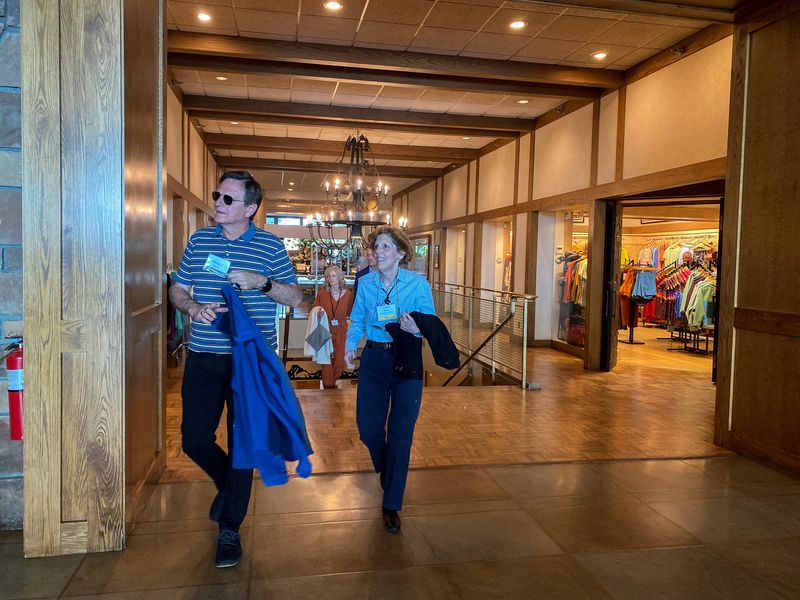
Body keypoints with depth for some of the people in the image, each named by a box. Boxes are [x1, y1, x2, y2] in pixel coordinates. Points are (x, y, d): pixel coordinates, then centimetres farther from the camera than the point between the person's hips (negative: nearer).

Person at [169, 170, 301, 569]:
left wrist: (261, 282, -16)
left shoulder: (270, 246, 0)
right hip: (203, 357, 3)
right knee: (195, 439, 5)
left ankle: (230, 529, 21)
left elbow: (295, 297, 2)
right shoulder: (199, 241, 8)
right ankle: (227, 484, 38)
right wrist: (193, 307, -9)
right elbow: (177, 290, 14)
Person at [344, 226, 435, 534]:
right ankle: (387, 475, 42)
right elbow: (357, 320, 7)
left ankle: (392, 505, 16)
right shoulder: (366, 282, 2)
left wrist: (416, 330, -26)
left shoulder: (418, 284, -8)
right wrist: (350, 344, -12)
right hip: (373, 360, 3)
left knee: (400, 435, 1)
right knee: (368, 429, 8)